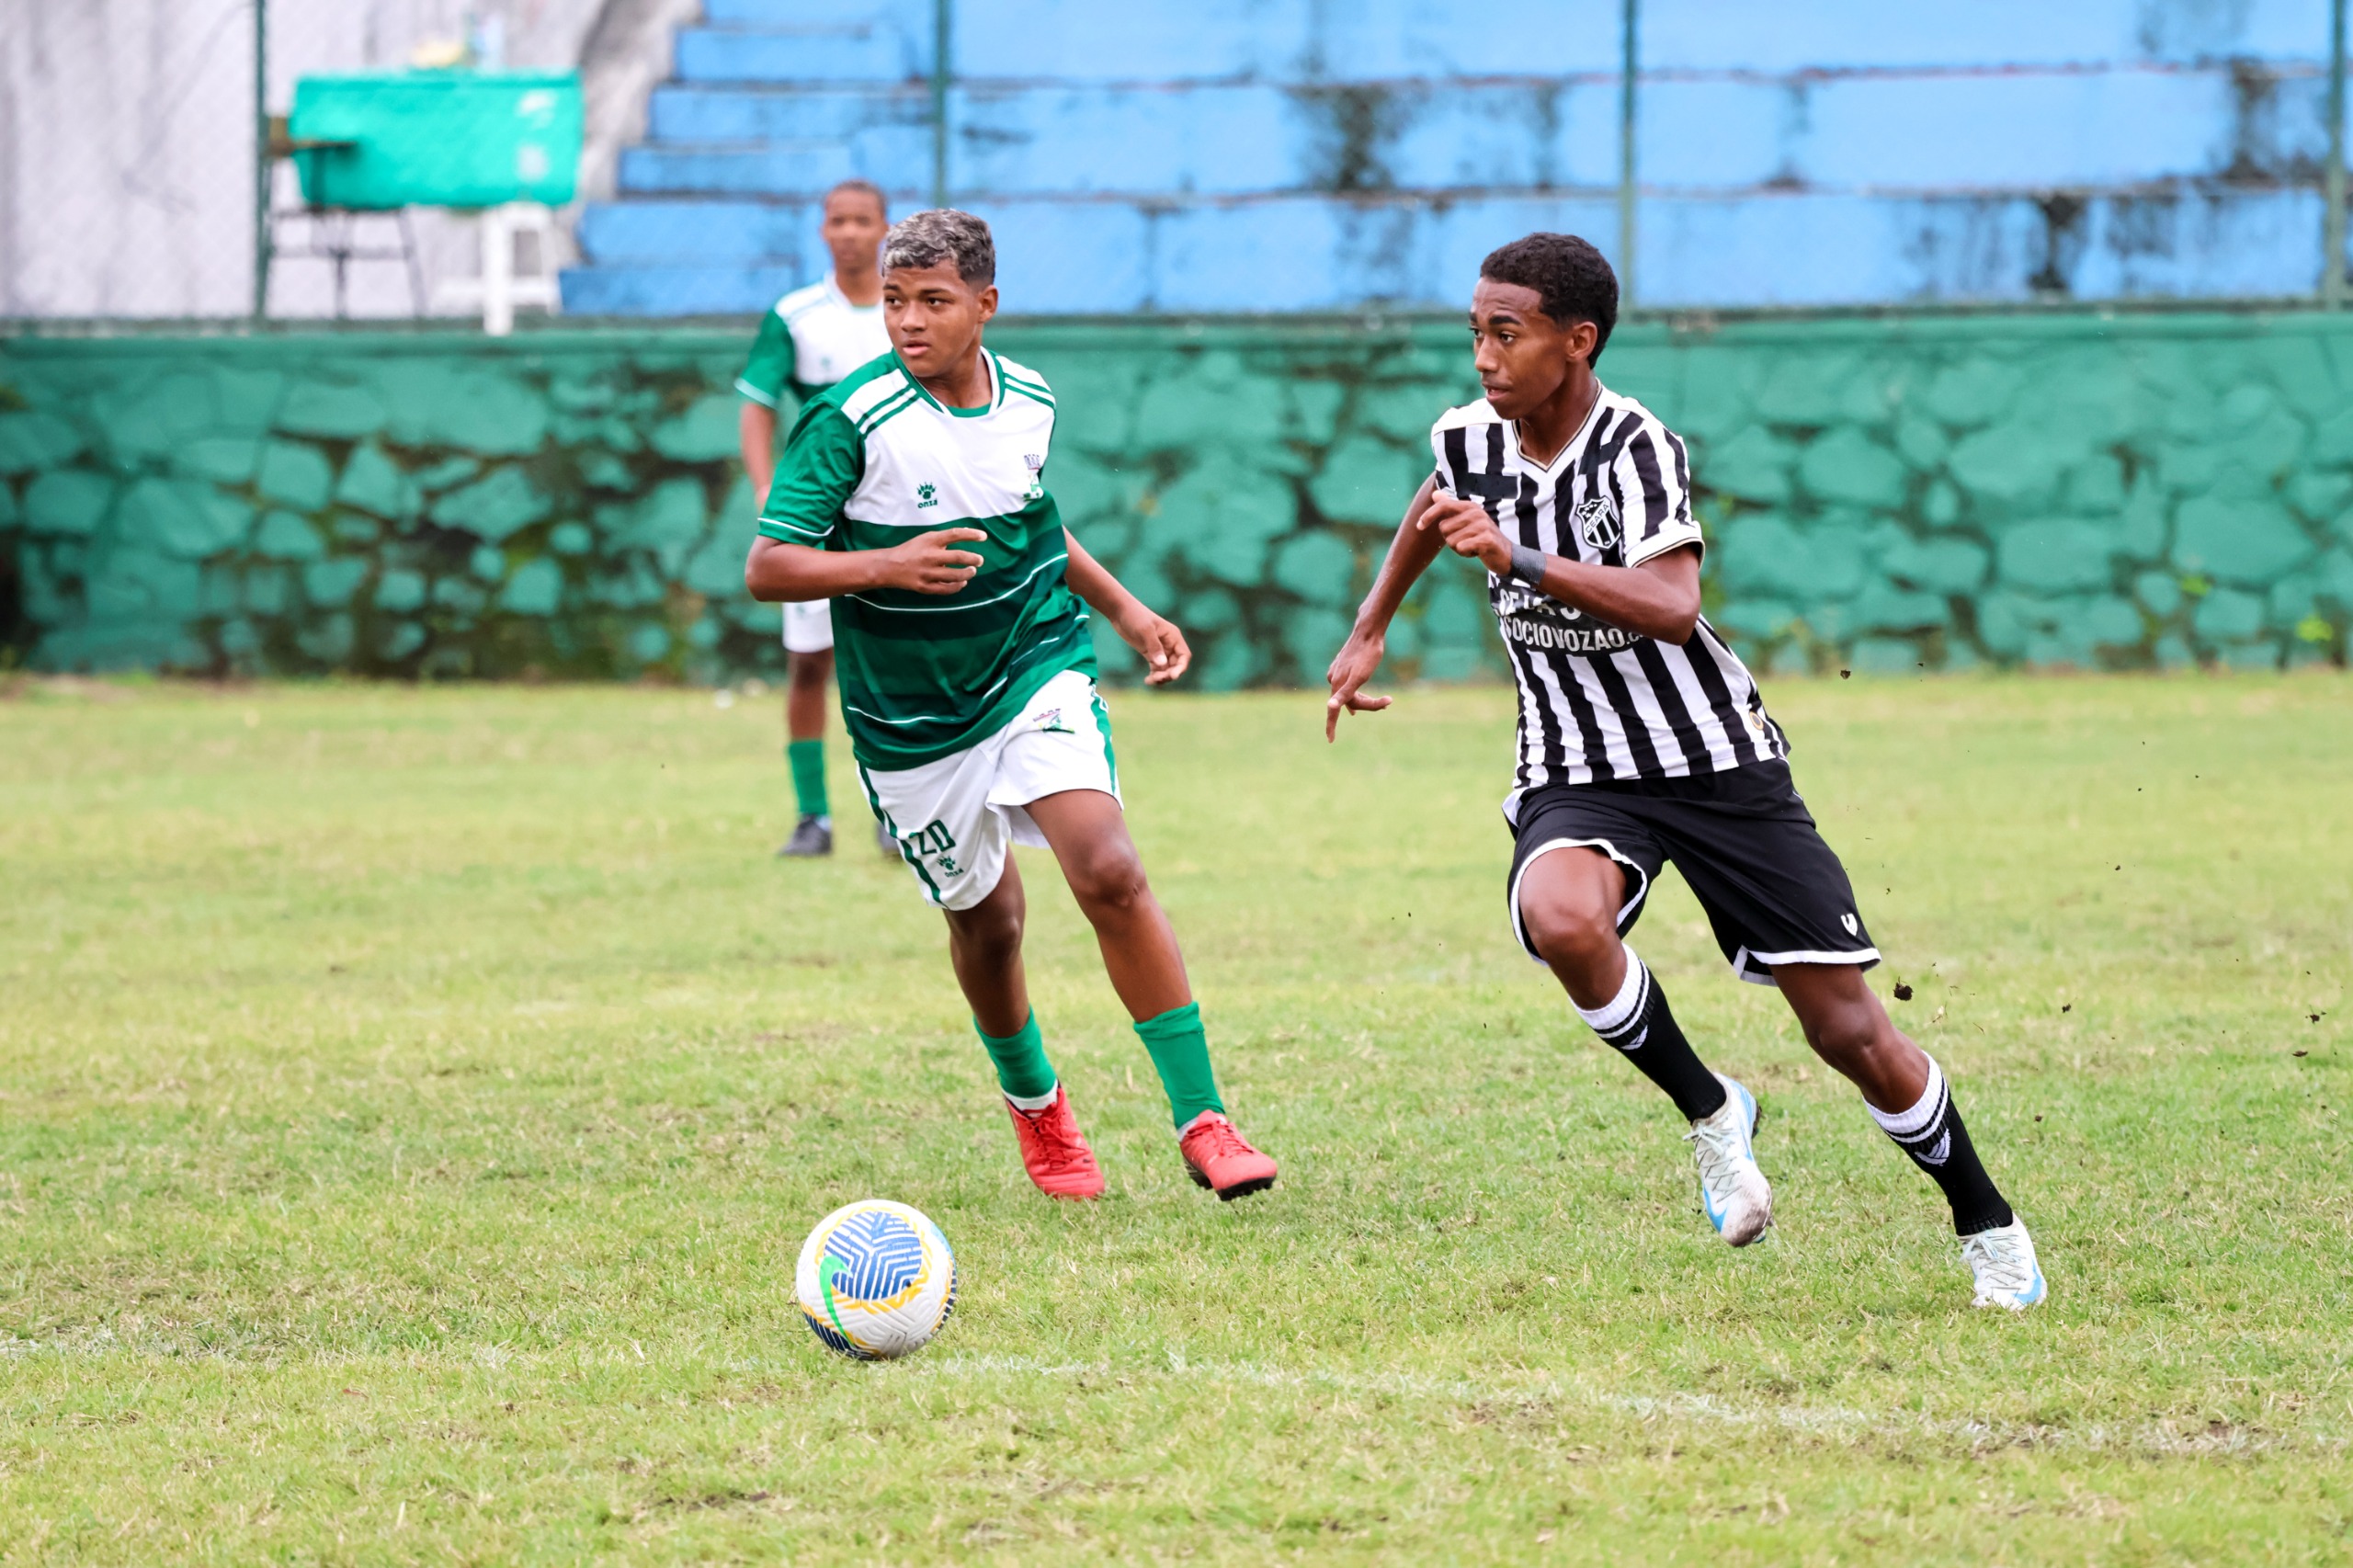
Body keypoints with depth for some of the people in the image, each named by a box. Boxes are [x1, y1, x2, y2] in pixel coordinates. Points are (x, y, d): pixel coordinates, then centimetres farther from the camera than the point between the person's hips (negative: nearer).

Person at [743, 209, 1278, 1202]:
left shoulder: (1031, 402, 0)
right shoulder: (850, 421, -16)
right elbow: (766, 568, -18)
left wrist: (1122, 608, 17)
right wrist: (888, 567, -32)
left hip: (1038, 671, 2)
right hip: (911, 719, -2)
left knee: (1110, 873, -19)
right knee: (986, 922, 11)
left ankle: (1201, 1119, -15)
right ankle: (1035, 1107, 41)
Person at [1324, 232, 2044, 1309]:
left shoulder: (1636, 449, -19)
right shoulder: (1469, 440, 0)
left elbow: (1672, 608, -36)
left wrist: (1523, 561, -42)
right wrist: (1369, 632, 29)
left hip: (1717, 763, -4)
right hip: (1576, 776, 4)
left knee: (1849, 1030, -3)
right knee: (1563, 919, -33)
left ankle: (1988, 1229, 20)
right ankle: (1709, 1115, -9)